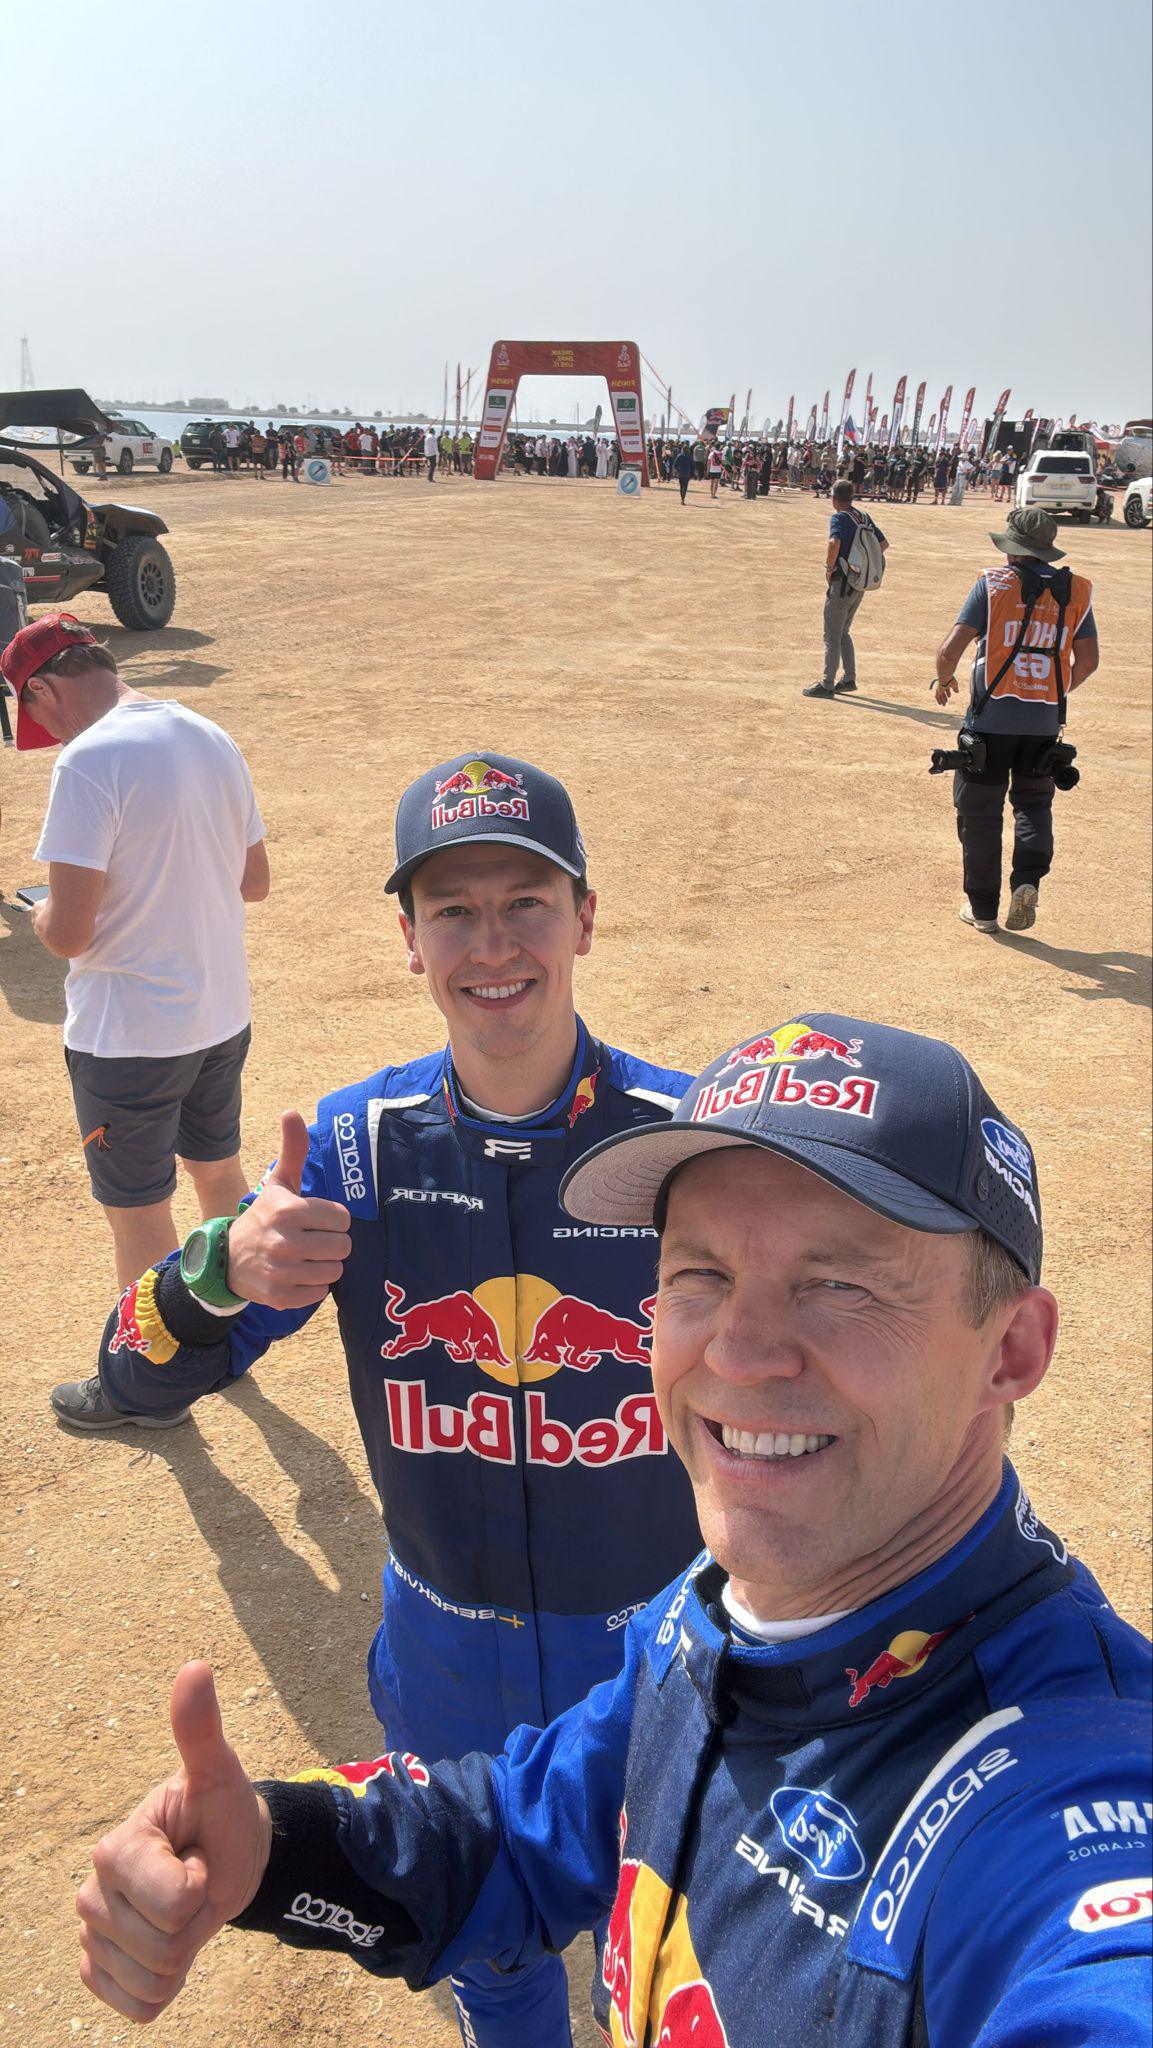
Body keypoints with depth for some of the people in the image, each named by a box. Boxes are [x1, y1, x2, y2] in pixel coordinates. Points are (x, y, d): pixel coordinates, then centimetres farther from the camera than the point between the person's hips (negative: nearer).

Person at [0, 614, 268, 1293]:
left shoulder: (88, 761, -21)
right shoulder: (214, 740, 3)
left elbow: (69, 933, -23)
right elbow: (255, 882, 12)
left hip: (129, 1038, -7)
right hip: (225, 1015, 8)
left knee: (138, 1213, 10)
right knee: (220, 1173, 26)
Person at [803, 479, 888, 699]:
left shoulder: (839, 518, -13)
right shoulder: (865, 518, 10)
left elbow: (835, 543, -32)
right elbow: (884, 544, 17)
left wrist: (829, 568, -18)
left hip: (842, 582, -8)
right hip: (860, 584, 8)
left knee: (832, 635, -1)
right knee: (843, 632, 20)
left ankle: (826, 684, 3)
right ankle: (849, 679, 22)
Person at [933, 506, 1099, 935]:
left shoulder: (992, 583, -6)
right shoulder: (1075, 590, 4)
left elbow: (951, 648, -11)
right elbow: (1088, 660, 6)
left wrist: (944, 680, 9)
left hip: (992, 717, -3)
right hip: (1045, 720, 3)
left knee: (980, 810, 8)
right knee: (1034, 801, 19)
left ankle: (983, 907, 13)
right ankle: (1028, 881, -3)